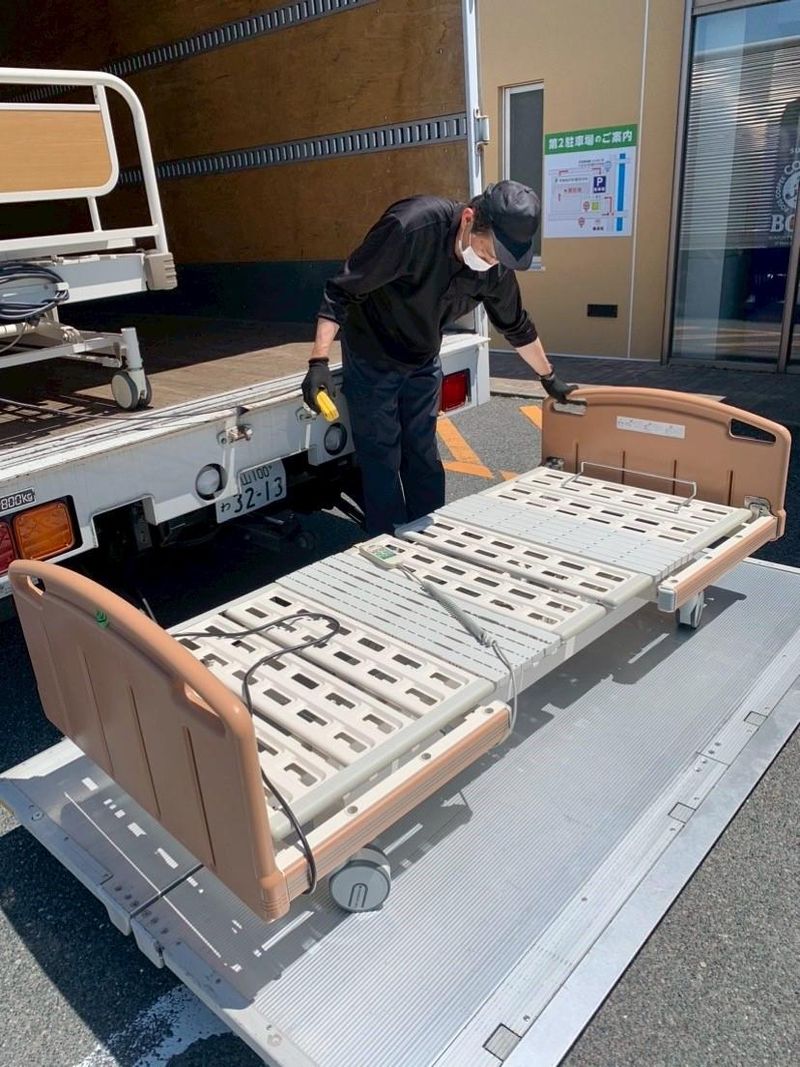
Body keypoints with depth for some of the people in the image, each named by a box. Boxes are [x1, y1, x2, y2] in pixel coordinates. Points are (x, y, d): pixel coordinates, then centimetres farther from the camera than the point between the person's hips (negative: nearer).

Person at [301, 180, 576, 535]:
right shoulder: (411, 227, -31)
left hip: (424, 362, 5)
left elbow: (516, 326, 6)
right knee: (382, 462, -2)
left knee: (424, 458, 9)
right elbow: (342, 291, -27)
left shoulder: (496, 267, -12)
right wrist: (319, 361, -32)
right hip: (372, 359, -5)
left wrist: (549, 378, 15)